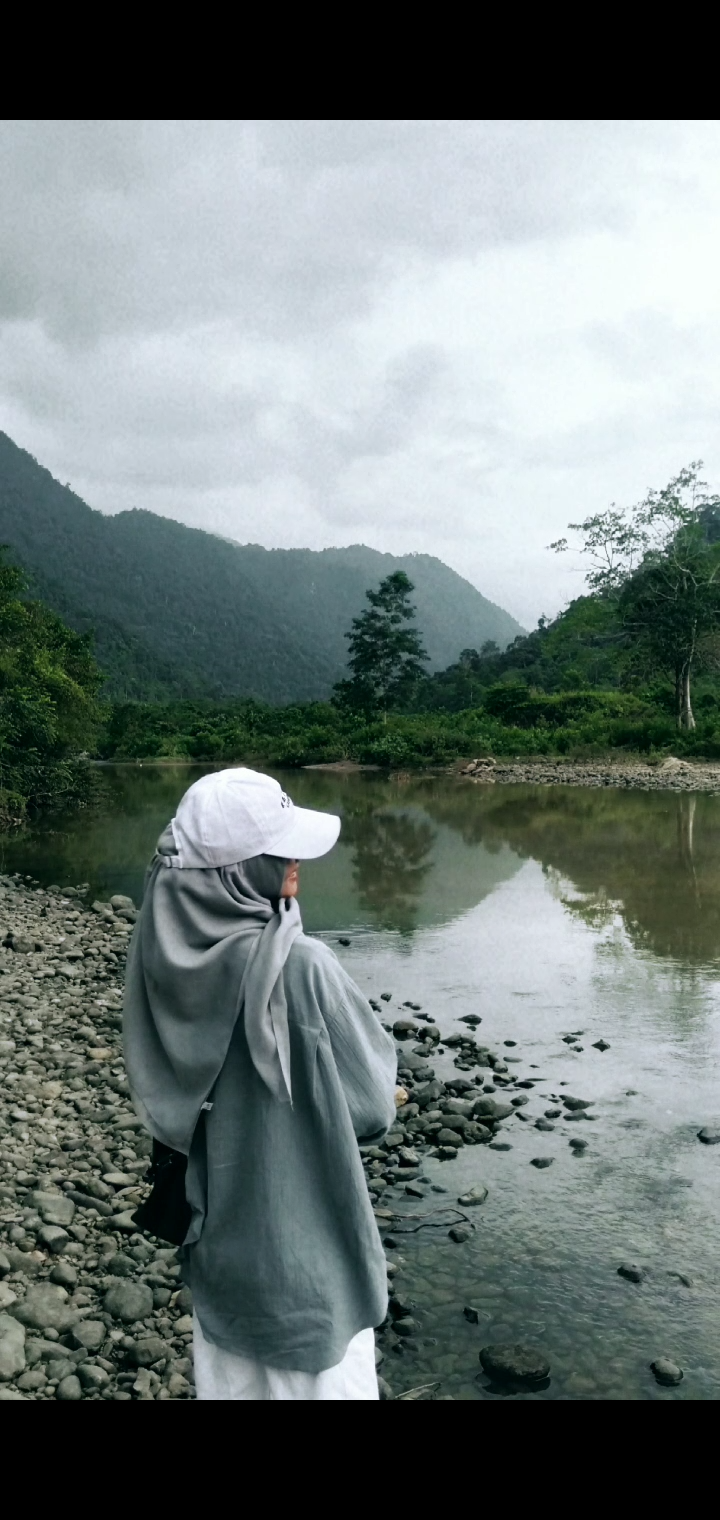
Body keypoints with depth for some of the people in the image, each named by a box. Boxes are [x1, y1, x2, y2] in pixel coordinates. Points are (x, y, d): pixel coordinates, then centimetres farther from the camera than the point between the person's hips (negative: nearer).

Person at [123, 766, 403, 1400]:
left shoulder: (171, 954, -11)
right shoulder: (300, 968, -30)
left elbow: (170, 1099, 4)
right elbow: (371, 1106, -17)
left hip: (217, 1246, 6)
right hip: (302, 1262, -6)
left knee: (233, 1379, 24)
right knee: (323, 1378, 15)